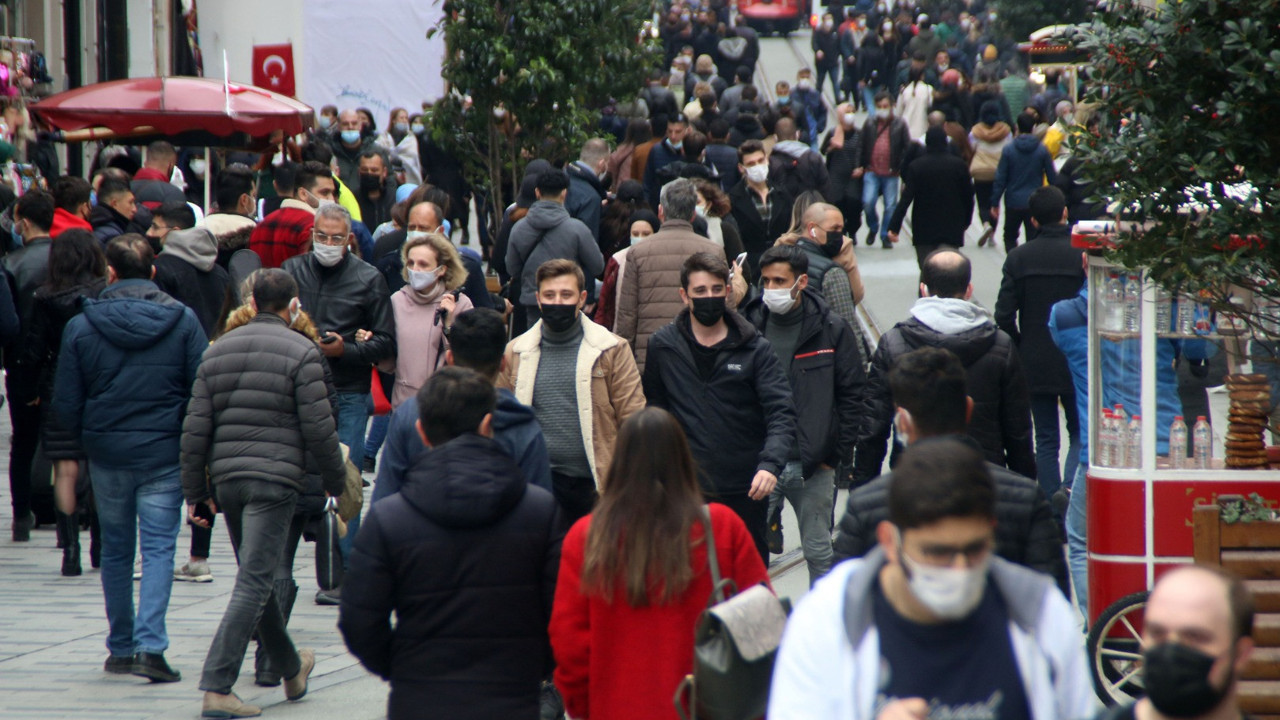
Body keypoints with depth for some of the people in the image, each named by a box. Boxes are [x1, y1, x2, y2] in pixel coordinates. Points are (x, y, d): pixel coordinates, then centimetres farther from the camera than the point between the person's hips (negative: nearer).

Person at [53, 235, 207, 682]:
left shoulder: (81, 326, -4)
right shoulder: (182, 321, -6)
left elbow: (66, 405, -2)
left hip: (107, 453, 1)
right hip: (164, 452, -1)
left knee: (116, 550, 15)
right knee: (159, 548, 0)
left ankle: (121, 647, 21)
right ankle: (149, 646, -14)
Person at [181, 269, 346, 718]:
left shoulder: (217, 351, 12)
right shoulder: (301, 352, -5)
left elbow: (195, 430, 9)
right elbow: (318, 428, -8)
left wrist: (196, 492, 14)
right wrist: (336, 481, 4)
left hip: (227, 479, 6)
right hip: (275, 479, -6)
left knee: (260, 578, 20)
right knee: (254, 583, -8)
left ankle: (291, 669, 36)